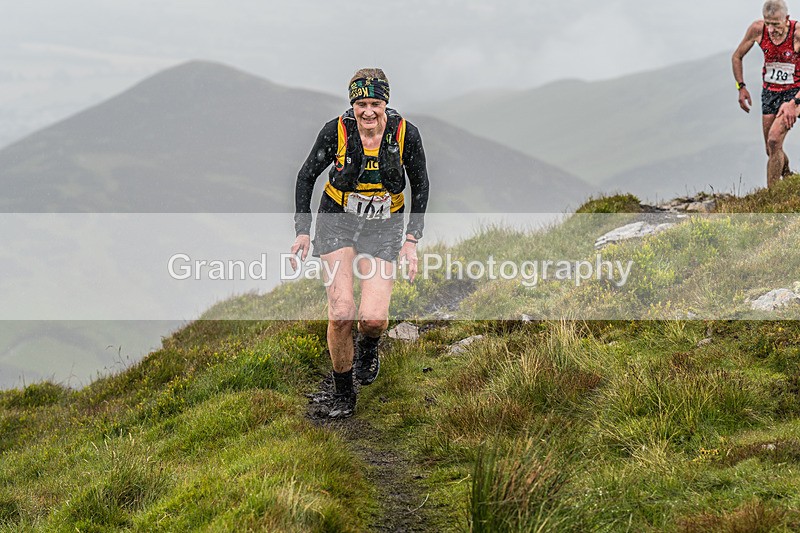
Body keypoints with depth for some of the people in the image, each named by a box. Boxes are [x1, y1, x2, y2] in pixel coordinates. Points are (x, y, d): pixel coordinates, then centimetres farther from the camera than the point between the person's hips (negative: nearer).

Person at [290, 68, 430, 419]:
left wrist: (411, 239, -7)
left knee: (374, 318, -16)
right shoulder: (336, 131, -17)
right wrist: (302, 231, -8)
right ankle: (343, 395, 6)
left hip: (383, 226, 0)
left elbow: (420, 185, -1)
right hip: (337, 222, 0)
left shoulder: (405, 133, -16)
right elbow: (306, 176, -2)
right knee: (341, 312, -15)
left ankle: (368, 348, 22)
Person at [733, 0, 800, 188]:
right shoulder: (757, 29, -13)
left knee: (774, 140, -21)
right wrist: (741, 87, -3)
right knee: (771, 150, 8)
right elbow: (737, 57, 5)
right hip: (769, 91, 4)